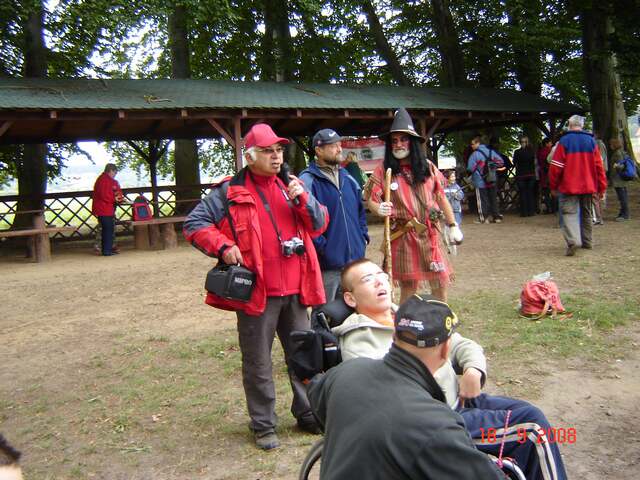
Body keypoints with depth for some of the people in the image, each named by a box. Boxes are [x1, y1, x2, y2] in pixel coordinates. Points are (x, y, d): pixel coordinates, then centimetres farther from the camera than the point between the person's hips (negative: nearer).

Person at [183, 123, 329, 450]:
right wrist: (223, 246, -15)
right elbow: (194, 224, -1)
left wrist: (302, 199, -9)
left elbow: (319, 226, 8)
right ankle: (263, 425, 22)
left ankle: (307, 413, 33)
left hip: (295, 288, 5)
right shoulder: (230, 192, -2)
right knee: (258, 361, 7)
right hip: (256, 291, -4)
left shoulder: (291, 186, 12)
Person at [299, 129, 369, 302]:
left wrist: (363, 237, 13)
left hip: (355, 260, 7)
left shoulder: (348, 179, 13)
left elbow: (360, 210, 23)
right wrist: (321, 247, -17)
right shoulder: (308, 181, -11)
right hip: (327, 264, -7)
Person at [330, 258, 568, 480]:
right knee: (533, 430, -13)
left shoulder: (405, 313, 14)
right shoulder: (357, 342, -9)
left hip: (460, 396, 8)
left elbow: (461, 344, 13)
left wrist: (473, 370, -7)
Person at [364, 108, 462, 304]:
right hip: (402, 236, -2)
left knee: (441, 283, 6)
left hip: (430, 234, 3)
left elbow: (441, 197, 11)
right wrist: (379, 209, -27)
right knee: (408, 287, 5)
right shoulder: (383, 171, -4)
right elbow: (370, 200, -4)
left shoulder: (427, 167, 4)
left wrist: (453, 226, 12)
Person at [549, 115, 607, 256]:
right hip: (588, 186, 4)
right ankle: (587, 241, 25)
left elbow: (556, 166, -9)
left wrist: (553, 185, 2)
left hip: (569, 186, -4)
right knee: (586, 213, 18)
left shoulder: (564, 141, -6)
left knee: (569, 212, -7)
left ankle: (573, 240, -28)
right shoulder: (591, 141, 5)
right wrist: (602, 187, 10)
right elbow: (598, 166, 5)